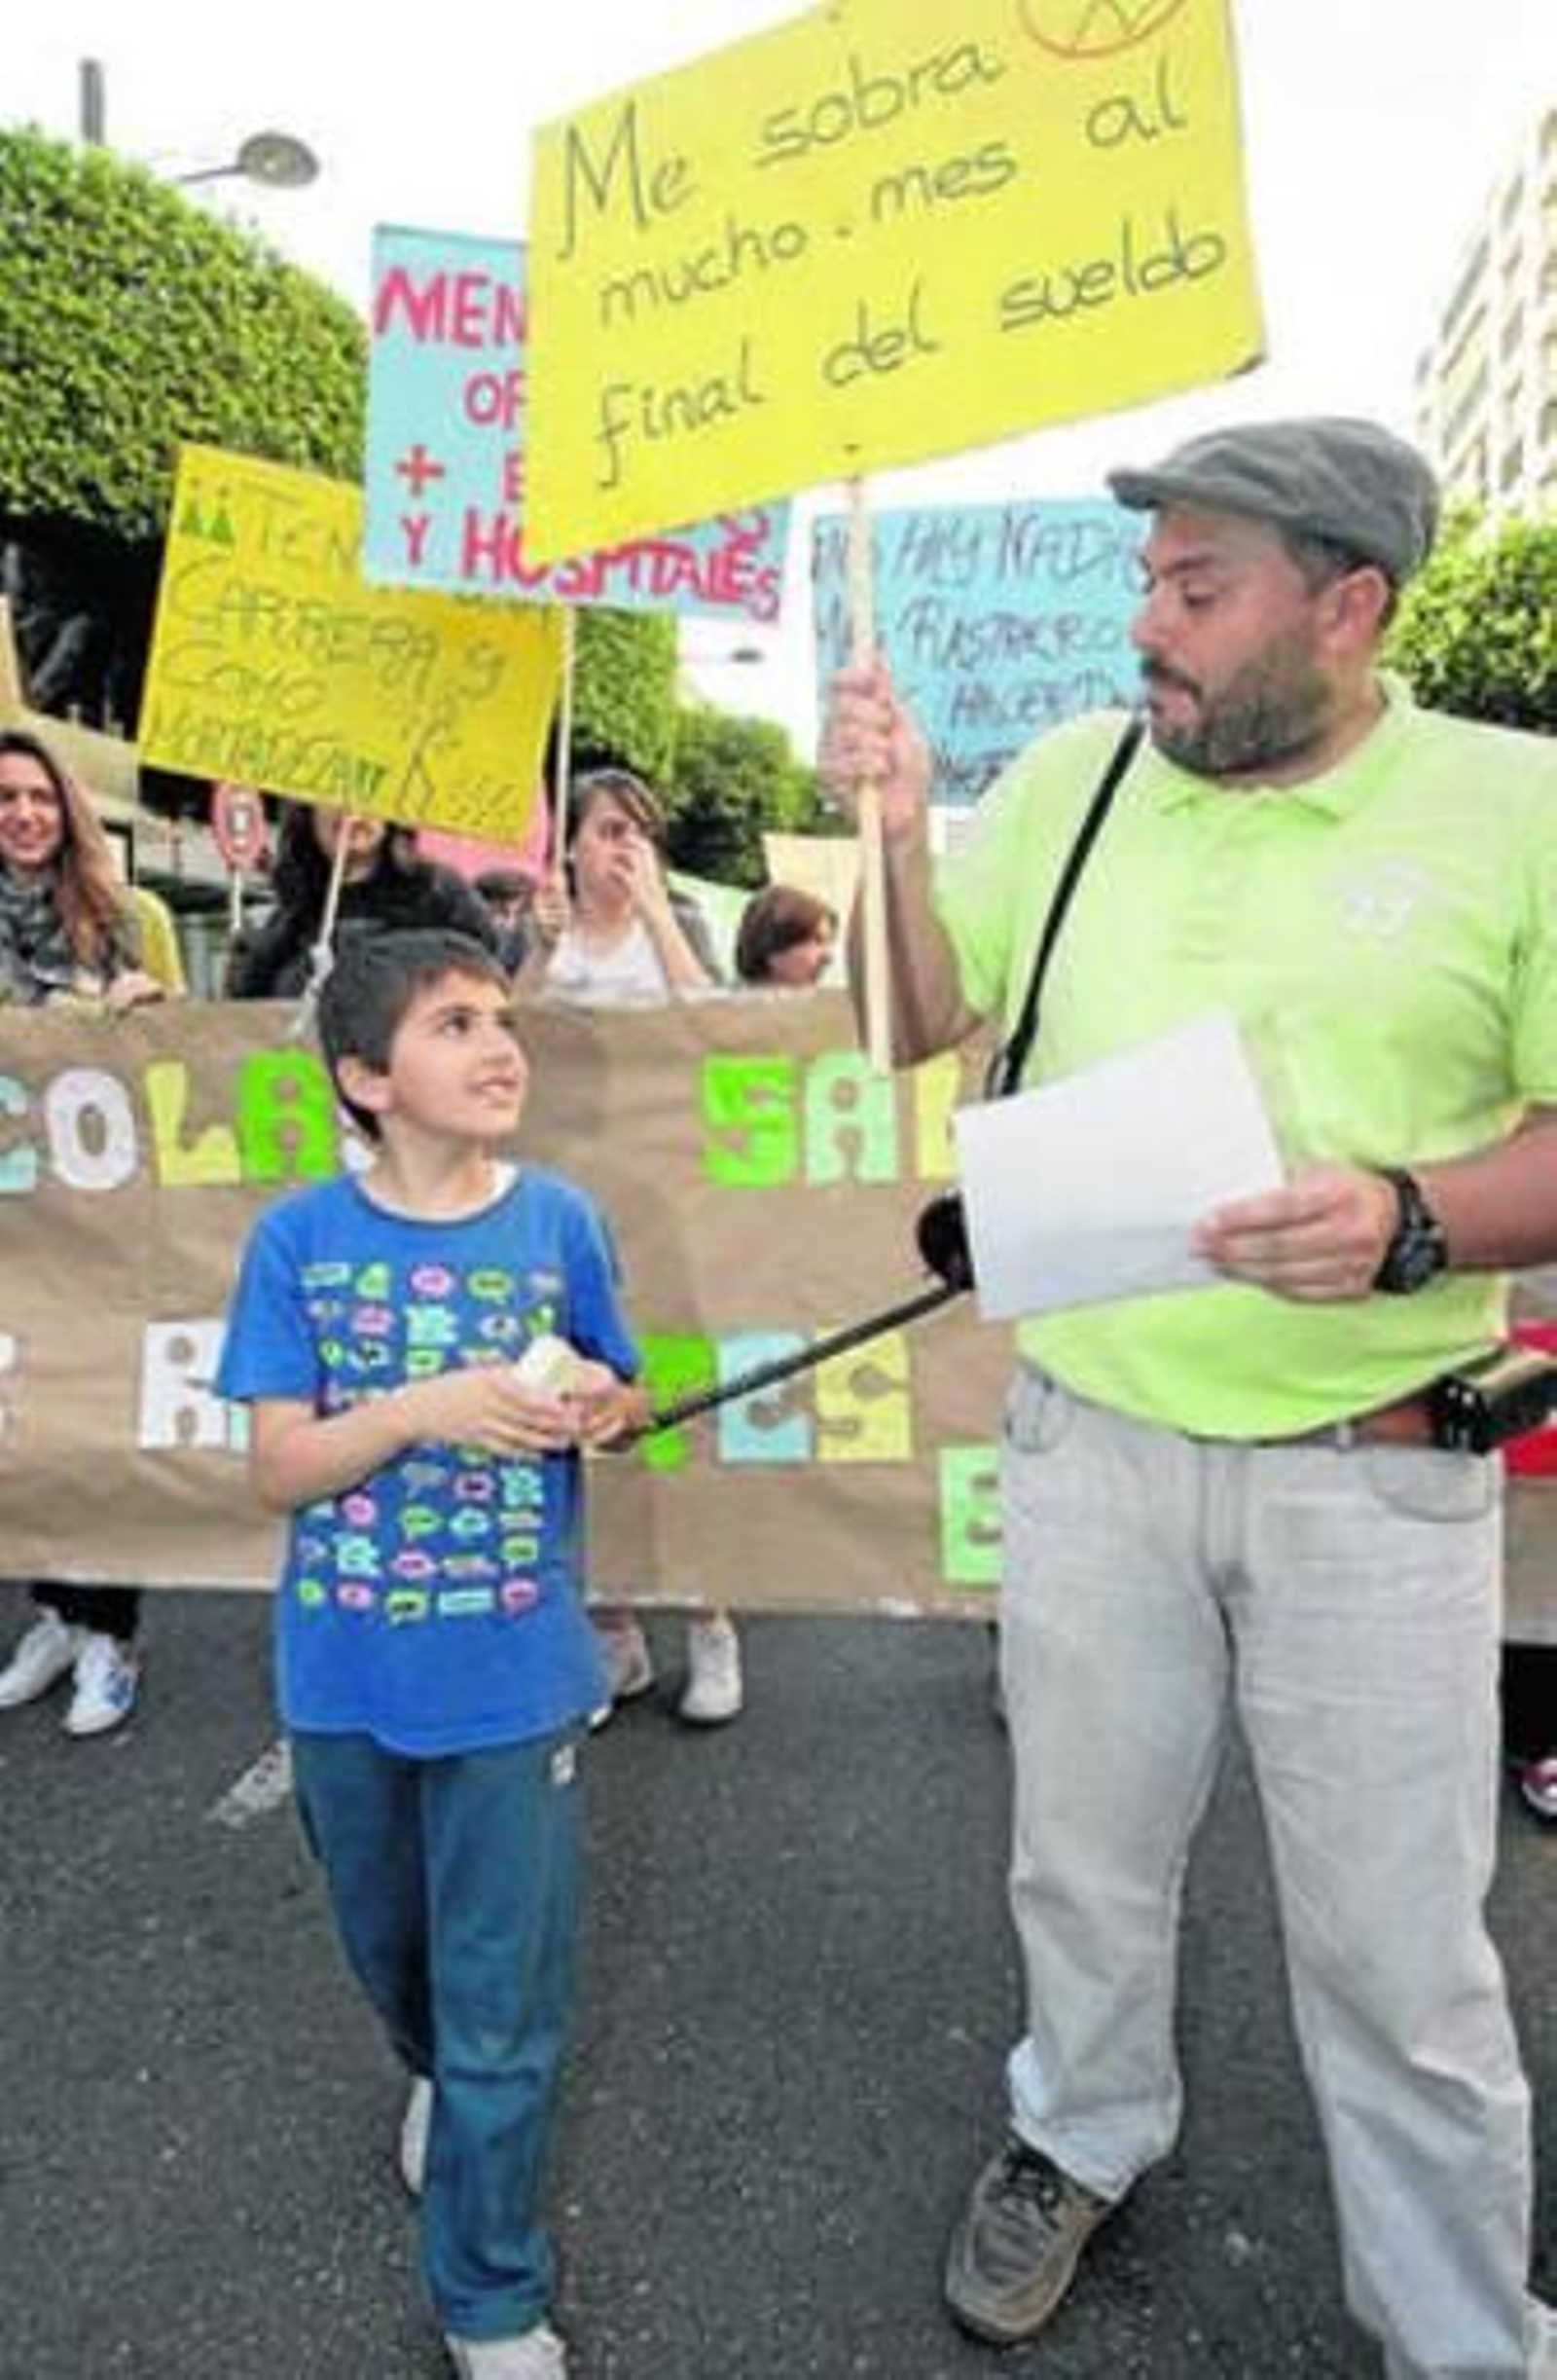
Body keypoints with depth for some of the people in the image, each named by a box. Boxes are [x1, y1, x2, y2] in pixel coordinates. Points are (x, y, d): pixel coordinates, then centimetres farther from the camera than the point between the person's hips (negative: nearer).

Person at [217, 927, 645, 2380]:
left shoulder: (557, 1220, -9)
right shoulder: (298, 1238, -11)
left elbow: (617, 1396, 5)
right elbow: (276, 1470, -11)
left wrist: (602, 1406, -18)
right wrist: (425, 1407, -27)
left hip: (511, 1674, -1)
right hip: (345, 1677, 1)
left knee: (503, 2009, 9)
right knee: (388, 1950, 25)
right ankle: (442, 2079, 59)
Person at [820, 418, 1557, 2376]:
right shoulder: (1075, 775, 1)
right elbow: (918, 1027, 7)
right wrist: (899, 834, -9)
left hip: (1372, 1477, -2)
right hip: (1089, 1439, 3)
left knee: (1399, 1951, 12)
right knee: (1083, 1863, 21)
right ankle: (1082, 2135, 51)